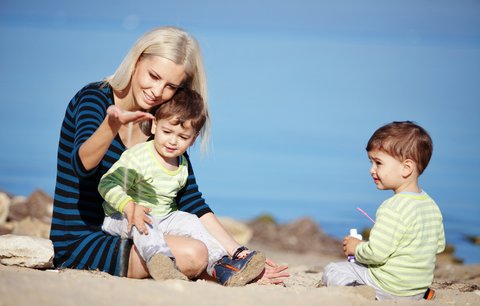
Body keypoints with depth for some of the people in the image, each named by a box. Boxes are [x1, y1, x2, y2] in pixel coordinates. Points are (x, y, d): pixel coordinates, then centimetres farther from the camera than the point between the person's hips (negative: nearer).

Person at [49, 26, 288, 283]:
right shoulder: (94, 98, -12)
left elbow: (190, 202, 3)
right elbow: (82, 164, -32)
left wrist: (238, 254, -7)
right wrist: (112, 125, -52)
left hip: (123, 236, 7)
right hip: (78, 243, -7)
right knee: (192, 255, -22)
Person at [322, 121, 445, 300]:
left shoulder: (394, 208, -24)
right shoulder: (431, 205, 3)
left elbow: (376, 254, -25)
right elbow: (439, 245, 13)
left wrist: (356, 248, -5)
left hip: (392, 288, -8)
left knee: (332, 272, 3)